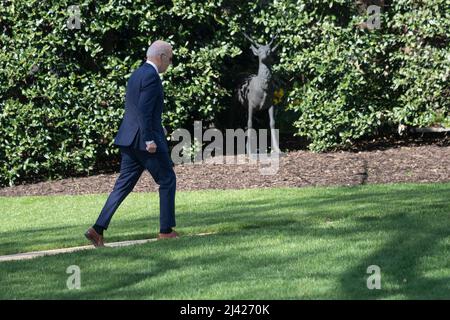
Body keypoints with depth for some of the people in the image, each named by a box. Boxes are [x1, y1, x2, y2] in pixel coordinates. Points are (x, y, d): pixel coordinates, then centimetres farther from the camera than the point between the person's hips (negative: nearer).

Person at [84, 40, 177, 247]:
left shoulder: (136, 75, 18)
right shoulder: (151, 76, -13)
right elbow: (144, 109, -21)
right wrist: (149, 139, -21)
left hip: (129, 139, 9)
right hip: (146, 139, -9)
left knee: (123, 185, 7)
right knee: (167, 180, 5)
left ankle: (98, 229, -2)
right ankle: (166, 230, 8)